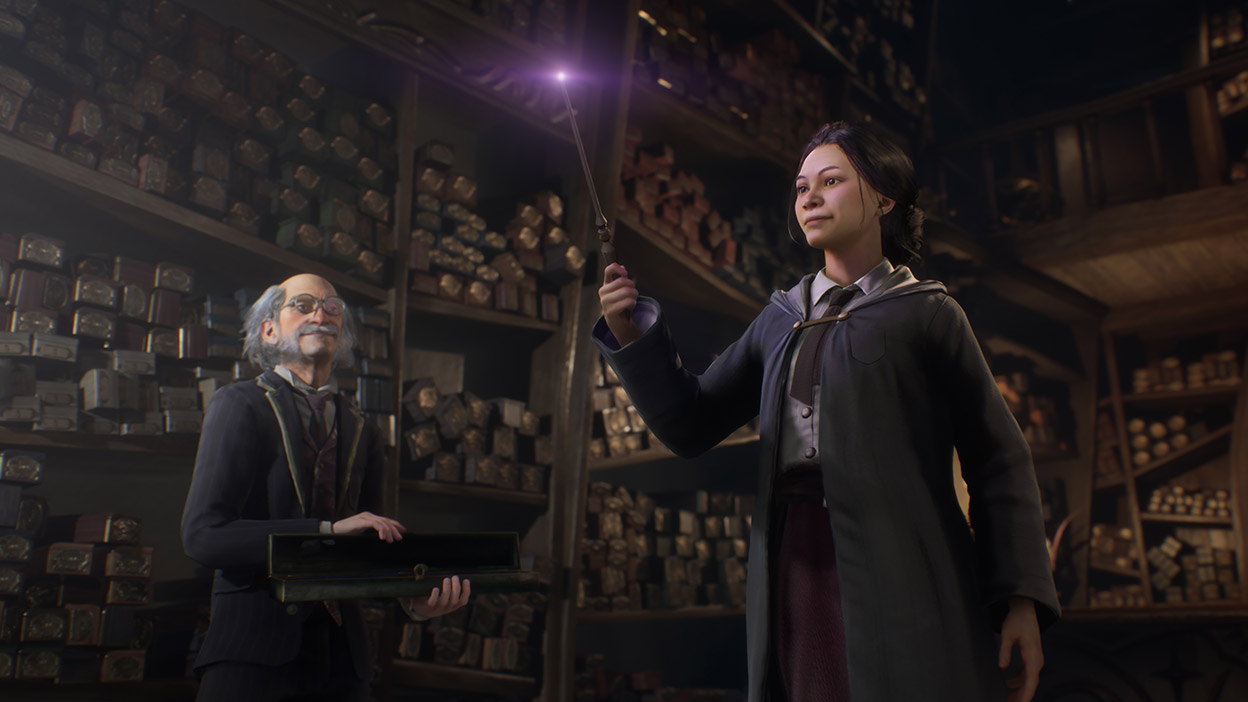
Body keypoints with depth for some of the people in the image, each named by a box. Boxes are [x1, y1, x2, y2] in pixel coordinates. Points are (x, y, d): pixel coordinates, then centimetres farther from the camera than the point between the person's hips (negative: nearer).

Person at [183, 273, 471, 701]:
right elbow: (203, 534, -12)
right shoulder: (240, 405, -1)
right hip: (254, 649, -4)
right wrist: (328, 531, -20)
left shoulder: (361, 431, 12)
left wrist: (413, 599, -9)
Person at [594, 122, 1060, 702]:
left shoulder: (924, 313, 7)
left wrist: (1021, 596, -7)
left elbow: (996, 458, 3)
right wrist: (632, 335, 0)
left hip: (900, 576, -3)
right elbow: (690, 425, 14)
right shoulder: (781, 319, 17)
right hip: (795, 567, 3)